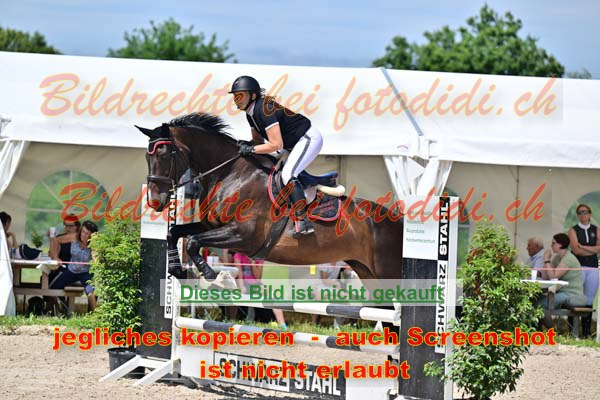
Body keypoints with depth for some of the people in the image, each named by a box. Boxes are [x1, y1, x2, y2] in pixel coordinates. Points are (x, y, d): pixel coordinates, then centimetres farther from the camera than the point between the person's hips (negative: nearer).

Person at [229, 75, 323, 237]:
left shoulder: (265, 109, -26)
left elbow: (276, 145, -29)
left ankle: (303, 222, -30)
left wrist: (251, 149, -24)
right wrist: (246, 145, -6)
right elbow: (259, 139, 15)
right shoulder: (251, 113, 4)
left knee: (288, 174, -25)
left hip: (309, 138, -11)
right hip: (295, 143, 11)